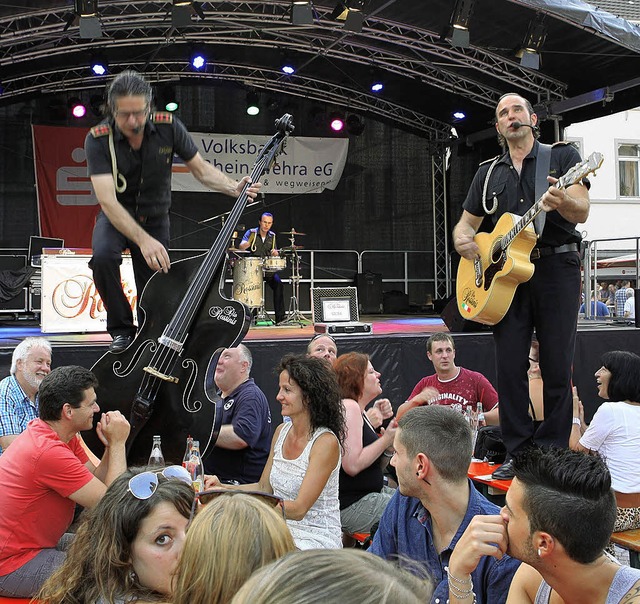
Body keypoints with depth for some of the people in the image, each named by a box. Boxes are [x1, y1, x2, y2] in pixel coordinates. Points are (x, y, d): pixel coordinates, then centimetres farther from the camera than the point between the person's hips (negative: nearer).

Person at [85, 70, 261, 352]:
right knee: (103, 256, -33)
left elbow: (201, 169, -6)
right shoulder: (98, 140, -24)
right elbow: (108, 201, -33)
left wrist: (234, 188, -25)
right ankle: (121, 329, -11)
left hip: (155, 218, 2)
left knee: (154, 302, -1)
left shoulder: (168, 127, -17)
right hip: (116, 217, -2)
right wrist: (142, 240, -46)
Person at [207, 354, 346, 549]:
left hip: (317, 538, -6)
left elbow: (299, 509, -22)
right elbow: (264, 488, 15)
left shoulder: (326, 442, -17)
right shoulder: (282, 431, 6)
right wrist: (224, 488, -2)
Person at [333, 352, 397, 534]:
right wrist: (386, 439, -15)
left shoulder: (359, 410, 16)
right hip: (352, 505, -10)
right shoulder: (348, 406, -14)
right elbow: (352, 466, -25)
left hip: (372, 493, 10)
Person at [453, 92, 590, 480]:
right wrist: (463, 239, -3)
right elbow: (467, 222, 22)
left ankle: (553, 453, 8)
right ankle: (519, 453, 9)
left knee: (557, 366, -2)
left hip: (556, 267, -3)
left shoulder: (563, 155, 5)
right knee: (510, 366, 0)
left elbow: (582, 211, -8)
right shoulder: (489, 173, 18)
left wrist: (562, 202, -32)